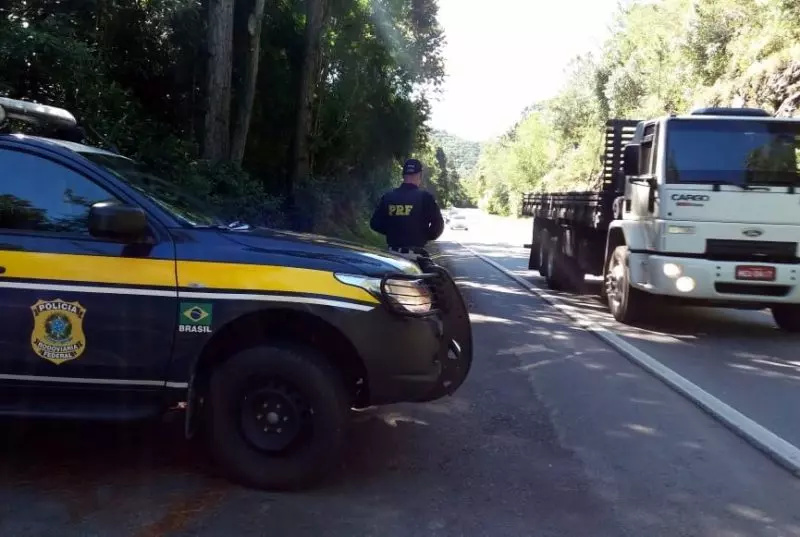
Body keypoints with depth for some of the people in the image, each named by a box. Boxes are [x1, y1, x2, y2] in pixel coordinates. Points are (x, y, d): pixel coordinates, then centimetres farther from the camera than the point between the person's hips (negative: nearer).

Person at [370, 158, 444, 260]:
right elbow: (438, 225, -10)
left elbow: (375, 223, 8)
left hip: (393, 253, 4)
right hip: (415, 254, -4)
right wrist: (425, 236, 8)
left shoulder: (388, 197, 5)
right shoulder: (425, 197, -8)